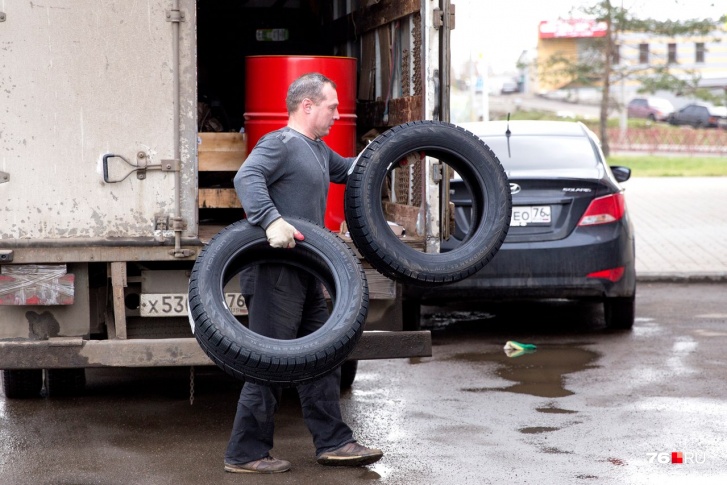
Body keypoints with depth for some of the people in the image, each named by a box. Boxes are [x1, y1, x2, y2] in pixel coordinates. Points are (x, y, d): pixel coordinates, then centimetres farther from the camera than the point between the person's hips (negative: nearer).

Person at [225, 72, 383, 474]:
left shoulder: (317, 151, 20)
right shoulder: (280, 143, -11)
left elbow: (346, 170, 39)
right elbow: (247, 178, -28)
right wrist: (272, 219, -42)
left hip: (304, 274, 10)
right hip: (275, 271, -10)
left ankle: (332, 442, 20)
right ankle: (245, 454, 0)